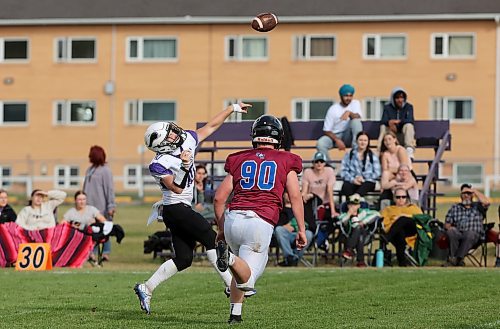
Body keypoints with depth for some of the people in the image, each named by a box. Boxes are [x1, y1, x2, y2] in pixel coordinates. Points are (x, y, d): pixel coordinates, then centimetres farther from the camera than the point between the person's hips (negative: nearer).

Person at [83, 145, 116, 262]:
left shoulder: (105, 170, -7)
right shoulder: (89, 170, 15)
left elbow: (110, 189, -10)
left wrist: (111, 206, -14)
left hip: (101, 206, -7)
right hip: (90, 204, 7)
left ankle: (105, 254, 3)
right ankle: (92, 253, 5)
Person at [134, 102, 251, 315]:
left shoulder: (187, 140, 4)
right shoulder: (159, 164, -17)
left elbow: (210, 127, 13)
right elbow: (176, 188, -21)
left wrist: (232, 109, 14)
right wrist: (184, 165, -32)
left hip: (182, 209, 9)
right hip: (175, 208, -9)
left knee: (183, 259, 6)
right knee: (211, 238, -13)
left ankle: (146, 288, 12)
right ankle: (231, 285, -13)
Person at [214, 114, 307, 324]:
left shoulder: (240, 161, 17)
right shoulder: (285, 162, 11)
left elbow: (219, 198, 15)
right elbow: (295, 197, 2)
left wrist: (221, 228, 26)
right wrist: (301, 229, 7)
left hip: (233, 219, 4)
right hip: (260, 223, -4)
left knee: (241, 272, 27)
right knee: (247, 279, -5)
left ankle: (235, 313, 19)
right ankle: (230, 258, -33)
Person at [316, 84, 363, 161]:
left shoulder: (355, 103, 0)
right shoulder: (333, 109, -6)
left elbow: (358, 117, -19)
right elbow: (327, 130, -8)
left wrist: (349, 113, -39)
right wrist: (337, 140, -23)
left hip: (348, 137, 1)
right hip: (335, 136, -1)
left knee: (356, 121, -28)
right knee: (320, 144, -31)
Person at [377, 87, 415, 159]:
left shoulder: (408, 107, 3)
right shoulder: (387, 107, 5)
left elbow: (410, 120, -15)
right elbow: (383, 121, -10)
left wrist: (398, 121, -32)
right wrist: (389, 122, -34)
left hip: (404, 136, -1)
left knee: (408, 125, -30)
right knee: (383, 127, -26)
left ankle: (409, 151, -42)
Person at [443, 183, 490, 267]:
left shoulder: (477, 206, 17)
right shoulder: (454, 208, 23)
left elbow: (486, 202, -6)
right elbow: (447, 224, 17)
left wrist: (474, 191, 2)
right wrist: (450, 228, -7)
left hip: (474, 236, -2)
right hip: (458, 235, 2)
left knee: (470, 233, -38)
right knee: (451, 231, -33)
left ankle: (458, 258, -38)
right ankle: (453, 258, -33)